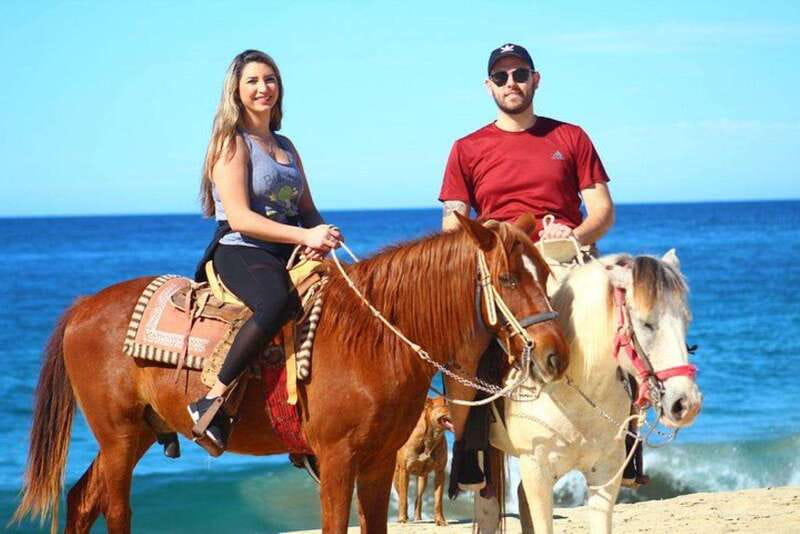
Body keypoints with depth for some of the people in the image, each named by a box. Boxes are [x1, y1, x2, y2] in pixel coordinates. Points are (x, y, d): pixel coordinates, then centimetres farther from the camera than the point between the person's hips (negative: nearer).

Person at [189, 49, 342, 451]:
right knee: (277, 302, -39)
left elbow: (307, 210, 19)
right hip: (240, 253, -8)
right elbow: (239, 218, -13)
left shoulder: (285, 146, 21)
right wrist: (304, 236, -21)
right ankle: (212, 402, -32)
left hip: (288, 255, 8)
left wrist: (320, 235, -6)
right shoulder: (232, 143, -3)